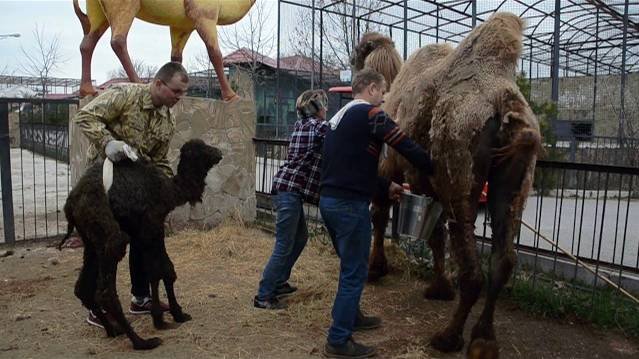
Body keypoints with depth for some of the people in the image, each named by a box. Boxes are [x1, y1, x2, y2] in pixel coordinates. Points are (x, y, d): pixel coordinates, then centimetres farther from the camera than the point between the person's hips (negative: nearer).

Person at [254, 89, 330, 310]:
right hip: (290, 190, -10)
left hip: (287, 188, 10)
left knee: (300, 237, 21)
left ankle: (279, 283, 31)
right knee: (284, 246, -3)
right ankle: (263, 297, 4)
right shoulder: (320, 127, -10)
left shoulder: (301, 124, 14)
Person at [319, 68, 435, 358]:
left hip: (329, 200, 9)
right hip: (350, 204, -9)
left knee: (349, 265, 24)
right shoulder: (370, 114, -9)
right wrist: (432, 170, 6)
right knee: (355, 272, 2)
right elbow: (407, 147, -10)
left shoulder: (339, 117, 18)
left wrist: (386, 187, 21)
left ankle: (351, 316, 40)